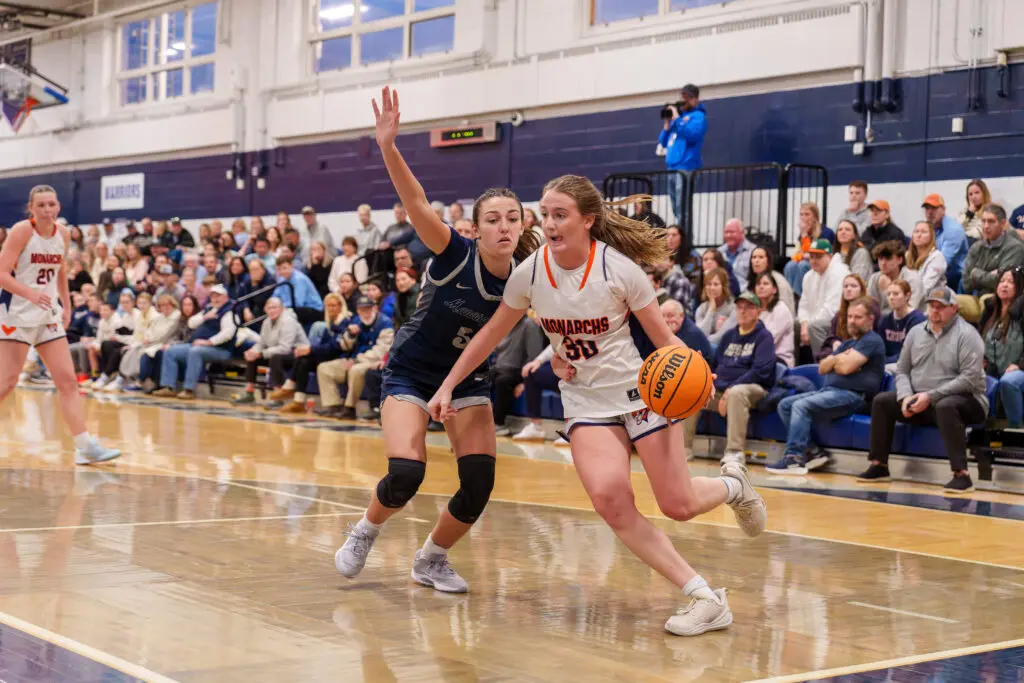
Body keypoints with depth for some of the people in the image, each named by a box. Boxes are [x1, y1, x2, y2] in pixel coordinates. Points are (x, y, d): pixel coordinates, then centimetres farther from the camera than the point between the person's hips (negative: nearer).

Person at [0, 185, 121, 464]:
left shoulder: (63, 234, 5)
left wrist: (66, 305, 17)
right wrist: (31, 294, -32)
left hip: (48, 314, 6)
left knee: (68, 380, 1)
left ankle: (85, 446, 0)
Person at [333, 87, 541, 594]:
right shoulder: (455, 255, -23)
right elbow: (416, 202, -38)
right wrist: (388, 146, -53)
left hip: (468, 376, 4)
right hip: (411, 369, -3)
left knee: (479, 483, -11)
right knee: (405, 475, -20)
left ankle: (432, 558, 17)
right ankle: (365, 532, 14)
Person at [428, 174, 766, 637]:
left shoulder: (620, 269, -17)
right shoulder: (530, 274, -9)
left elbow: (665, 339, -10)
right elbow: (492, 334, 6)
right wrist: (448, 386, 5)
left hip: (641, 391, -2)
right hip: (585, 402, 3)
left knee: (678, 505, -4)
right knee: (609, 499, -22)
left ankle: (733, 484, 35)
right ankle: (705, 598, -14)